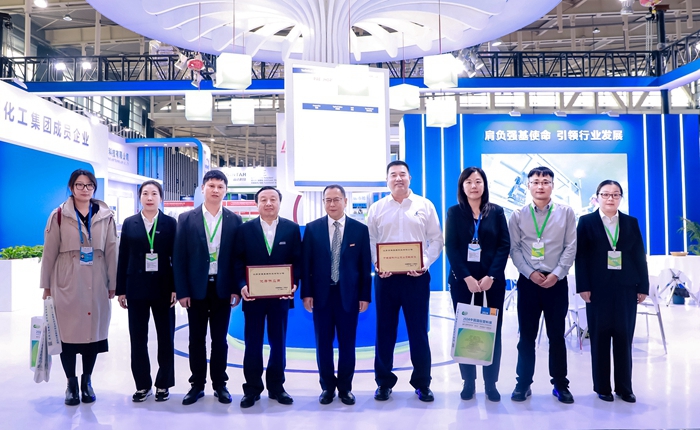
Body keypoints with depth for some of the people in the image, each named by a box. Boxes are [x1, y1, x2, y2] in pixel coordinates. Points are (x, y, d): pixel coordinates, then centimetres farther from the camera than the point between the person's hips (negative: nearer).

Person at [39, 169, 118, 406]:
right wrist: (47, 285, 1)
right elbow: (49, 252, 2)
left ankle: (87, 381, 23)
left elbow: (111, 252, 5)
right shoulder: (59, 215, 0)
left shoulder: (105, 216, 4)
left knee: (93, 331, 6)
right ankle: (71, 383, 19)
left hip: (96, 285, 2)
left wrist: (112, 284, 4)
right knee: (68, 333, 2)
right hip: (67, 284, -1)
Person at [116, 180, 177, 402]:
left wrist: (175, 288, -8)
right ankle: (143, 385, 20)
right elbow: (123, 258, 4)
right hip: (136, 289, 2)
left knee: (165, 338, 6)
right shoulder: (129, 223, 6)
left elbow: (175, 257, -2)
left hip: (163, 288, -1)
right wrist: (121, 290, 0)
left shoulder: (170, 223, 1)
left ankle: (163, 384, 19)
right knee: (138, 339, 7)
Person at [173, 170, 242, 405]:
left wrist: (236, 289, -4)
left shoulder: (234, 220, 1)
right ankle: (197, 384, 22)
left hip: (223, 288, 0)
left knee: (219, 339, 10)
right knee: (196, 339, 9)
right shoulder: (187, 219, 0)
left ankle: (219, 384, 22)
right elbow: (179, 258, -1)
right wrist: (182, 291, -6)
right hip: (196, 287, 0)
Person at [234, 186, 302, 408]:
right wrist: (242, 285, -14)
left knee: (278, 342, 10)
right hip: (253, 295, 0)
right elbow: (238, 261, -1)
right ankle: (252, 389, 19)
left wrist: (294, 283, -14)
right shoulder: (245, 229, 2)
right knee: (253, 343, 7)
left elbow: (297, 261, 1)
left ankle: (276, 387, 23)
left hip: (280, 295, 1)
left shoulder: (292, 229, 3)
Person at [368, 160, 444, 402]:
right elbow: (369, 241, 4)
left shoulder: (425, 206, 5)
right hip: (386, 277, 1)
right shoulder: (376, 209, 7)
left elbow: (436, 239, 3)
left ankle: (422, 383, 20)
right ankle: (384, 382, 22)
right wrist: (377, 265, -12)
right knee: (384, 331, 8)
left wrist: (425, 263, -12)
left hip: (416, 277, -1)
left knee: (418, 332, 6)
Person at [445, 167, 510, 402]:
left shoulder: (496, 211, 6)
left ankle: (491, 383, 15)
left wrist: (490, 276, -12)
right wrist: (467, 277, -14)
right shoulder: (454, 212, 4)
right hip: (462, 279, 0)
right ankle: (468, 382, 15)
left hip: (492, 280, 1)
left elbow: (504, 245, -1)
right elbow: (450, 248, -3)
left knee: (492, 331, 3)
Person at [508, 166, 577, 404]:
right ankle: (523, 383, 16)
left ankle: (560, 385, 20)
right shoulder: (518, 215, 2)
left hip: (557, 281, 0)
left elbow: (571, 247, -1)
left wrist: (556, 274, -11)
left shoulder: (566, 212, 2)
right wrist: (530, 273, -11)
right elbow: (514, 249, 1)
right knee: (526, 335, 6)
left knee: (556, 335, 8)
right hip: (528, 281, 0)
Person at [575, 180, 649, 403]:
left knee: (624, 338, 6)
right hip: (598, 289, -2)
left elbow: (640, 256, 8)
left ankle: (624, 387, 16)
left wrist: (643, 287, 1)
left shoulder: (631, 222, 11)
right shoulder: (586, 222, 3)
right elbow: (581, 256, -3)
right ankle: (602, 387, 14)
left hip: (626, 289, 2)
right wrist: (583, 287, -10)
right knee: (600, 338, 4)